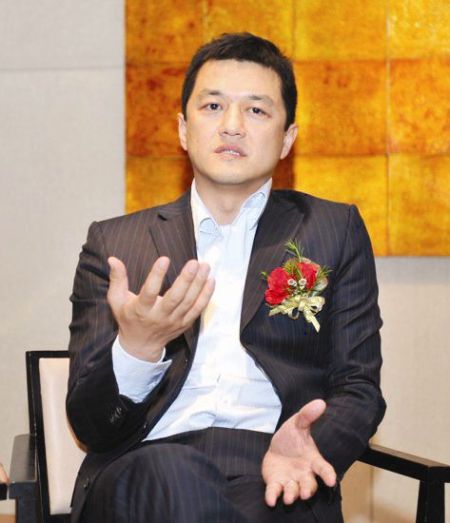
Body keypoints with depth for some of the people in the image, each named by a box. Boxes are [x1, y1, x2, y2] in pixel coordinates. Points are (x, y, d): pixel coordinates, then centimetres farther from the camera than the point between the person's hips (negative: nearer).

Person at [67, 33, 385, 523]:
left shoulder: (335, 231, 16)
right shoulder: (114, 242, 14)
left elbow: (358, 390, 11)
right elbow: (90, 424, 7)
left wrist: (308, 447, -13)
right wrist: (136, 349, -15)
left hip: (274, 478, 0)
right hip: (142, 471, 0)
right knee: (171, 473, -36)